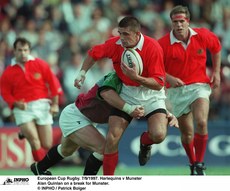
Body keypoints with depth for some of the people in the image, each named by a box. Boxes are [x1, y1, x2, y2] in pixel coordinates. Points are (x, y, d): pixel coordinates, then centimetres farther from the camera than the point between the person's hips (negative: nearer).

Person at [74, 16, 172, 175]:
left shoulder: (153, 47, -23)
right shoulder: (115, 44, -11)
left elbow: (159, 84, -23)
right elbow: (94, 53, 11)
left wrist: (136, 77, -35)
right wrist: (82, 73, 4)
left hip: (151, 95, -3)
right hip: (127, 94, 3)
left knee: (158, 135, -26)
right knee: (112, 139, -9)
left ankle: (144, 142, 14)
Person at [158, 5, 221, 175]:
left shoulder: (203, 35, -7)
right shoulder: (163, 44, -13)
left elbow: (216, 47, 15)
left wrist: (216, 72, 10)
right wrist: (170, 78, -23)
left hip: (199, 86, 0)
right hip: (177, 90, 0)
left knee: (201, 123, -23)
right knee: (187, 132, 6)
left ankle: (200, 164, -9)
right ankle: (193, 164, 31)